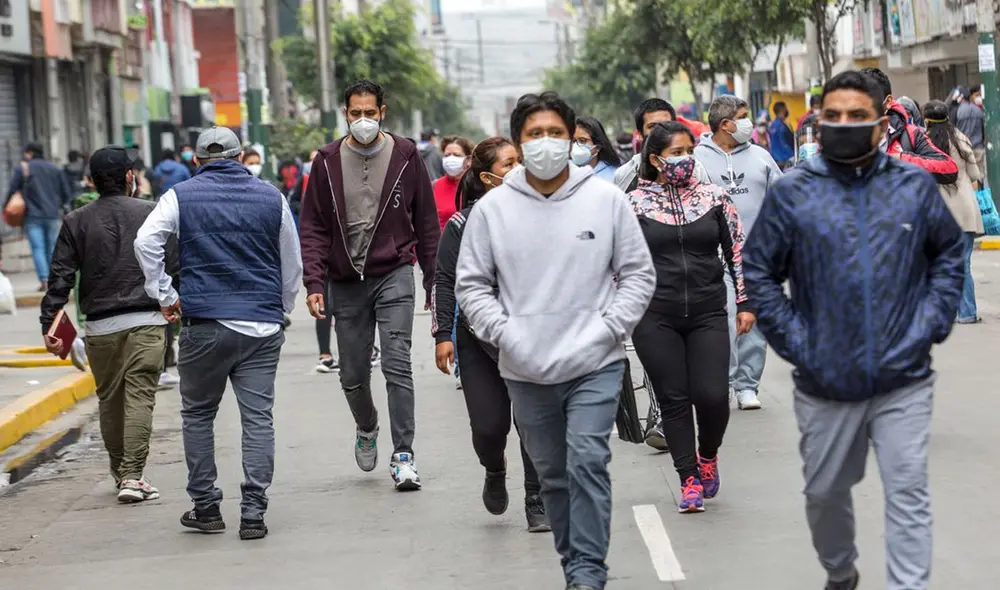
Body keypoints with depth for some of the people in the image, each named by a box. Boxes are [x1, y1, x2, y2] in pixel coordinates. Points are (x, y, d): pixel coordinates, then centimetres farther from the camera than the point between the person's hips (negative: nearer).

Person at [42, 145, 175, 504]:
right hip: (147, 322, -2)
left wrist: (48, 326, 2)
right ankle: (132, 476, -12)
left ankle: (120, 472, 24)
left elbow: (61, 279, 0)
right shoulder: (153, 215, 2)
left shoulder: (76, 223, 4)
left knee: (109, 401, 14)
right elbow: (177, 267, 2)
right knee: (140, 397, -4)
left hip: (100, 327, 2)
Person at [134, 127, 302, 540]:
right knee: (258, 417, 2)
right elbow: (292, 265, 14)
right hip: (262, 325, 1)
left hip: (204, 324, -1)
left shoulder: (181, 197, 4)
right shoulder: (271, 197, 10)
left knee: (198, 414, 13)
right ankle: (253, 513, -3)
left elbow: (146, 242, -10)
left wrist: (163, 295, -2)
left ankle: (205, 506, 14)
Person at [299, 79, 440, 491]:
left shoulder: (405, 156, 0)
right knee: (353, 376, 9)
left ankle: (403, 456, -9)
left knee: (397, 365, -13)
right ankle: (366, 429, 39)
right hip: (346, 282, 2)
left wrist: (433, 282, 3)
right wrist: (314, 283, -8)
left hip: (394, 275, -2)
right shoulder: (328, 161, 2)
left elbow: (426, 222, 5)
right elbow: (313, 226, 3)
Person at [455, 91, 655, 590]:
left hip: (595, 366, -2)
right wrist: (503, 333, -8)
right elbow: (471, 284, 5)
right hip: (526, 372, 2)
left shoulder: (607, 200, -1)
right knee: (552, 473, 13)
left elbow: (638, 273, 3)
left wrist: (609, 328, -9)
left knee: (587, 462, -13)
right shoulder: (493, 208, 0)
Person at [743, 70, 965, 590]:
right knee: (825, 492, 17)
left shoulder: (915, 186, 0)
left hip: (904, 379, -1)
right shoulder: (791, 193, -4)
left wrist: (931, 322, 1)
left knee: (908, 495, -5)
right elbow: (758, 273, 1)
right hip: (825, 382, 1)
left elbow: (950, 253, 13)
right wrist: (794, 342, -6)